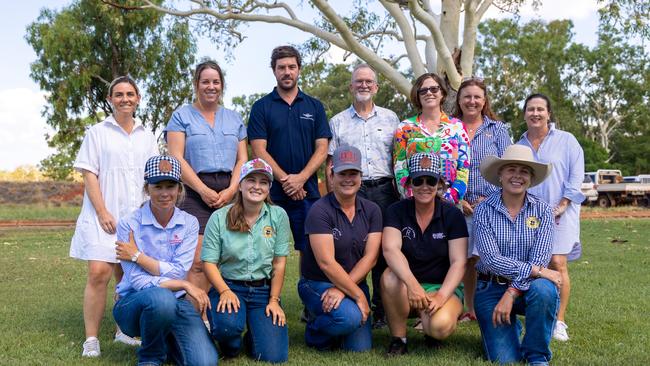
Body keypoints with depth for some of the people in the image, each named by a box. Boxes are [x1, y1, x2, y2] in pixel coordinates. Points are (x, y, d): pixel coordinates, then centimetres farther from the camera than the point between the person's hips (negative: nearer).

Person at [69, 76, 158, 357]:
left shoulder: (146, 136, 14)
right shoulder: (97, 133, 5)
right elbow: (89, 175, -2)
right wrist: (102, 212, -12)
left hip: (137, 216, 3)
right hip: (104, 216, -3)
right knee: (99, 273, -13)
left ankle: (125, 330, 21)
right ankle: (91, 340, -6)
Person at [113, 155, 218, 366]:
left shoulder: (189, 224, 0)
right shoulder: (129, 224, -9)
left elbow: (178, 272, -11)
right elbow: (138, 281, -16)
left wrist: (137, 256, -14)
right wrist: (184, 285, -20)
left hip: (176, 303, 3)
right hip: (134, 303, -2)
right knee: (162, 298, -39)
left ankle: (166, 339, 15)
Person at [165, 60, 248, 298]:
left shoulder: (234, 118, 19)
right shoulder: (182, 116, 8)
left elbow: (242, 159, 13)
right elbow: (176, 158, -2)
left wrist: (231, 190, -5)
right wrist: (204, 190, -11)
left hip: (229, 193, 3)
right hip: (195, 193, -3)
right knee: (198, 261, -12)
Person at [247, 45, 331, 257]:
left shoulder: (314, 107, 11)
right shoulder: (261, 107, 6)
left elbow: (322, 148, 4)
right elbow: (259, 150, -3)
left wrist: (301, 178, -11)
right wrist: (285, 180, -12)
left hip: (308, 192, 2)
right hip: (272, 193, -1)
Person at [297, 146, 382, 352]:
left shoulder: (371, 211, 2)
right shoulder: (320, 211, -14)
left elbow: (370, 257, -6)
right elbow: (326, 263, -20)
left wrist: (341, 289, -18)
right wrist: (359, 296, -19)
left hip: (354, 284, 5)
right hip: (317, 283, -5)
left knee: (360, 348, -4)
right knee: (349, 317, -32)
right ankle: (315, 331, 1)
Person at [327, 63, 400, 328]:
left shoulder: (390, 118, 14)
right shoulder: (338, 122, 12)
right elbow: (330, 162, 10)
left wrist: (398, 188, 4)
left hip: (384, 190, 1)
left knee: (384, 250, 0)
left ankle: (381, 309, 9)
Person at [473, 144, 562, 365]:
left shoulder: (542, 211, -3)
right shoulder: (484, 210, -6)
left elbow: (540, 259, -12)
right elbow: (491, 258, -16)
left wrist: (512, 293, -21)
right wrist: (534, 270, -22)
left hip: (527, 286, 1)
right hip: (491, 287, -1)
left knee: (544, 291, -35)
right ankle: (510, 326, 26)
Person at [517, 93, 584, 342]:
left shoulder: (566, 140, 4)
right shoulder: (519, 146, 15)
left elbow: (576, 174, -1)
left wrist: (563, 204, -9)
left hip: (559, 212, -3)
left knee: (557, 263, -11)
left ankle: (559, 321, -5)